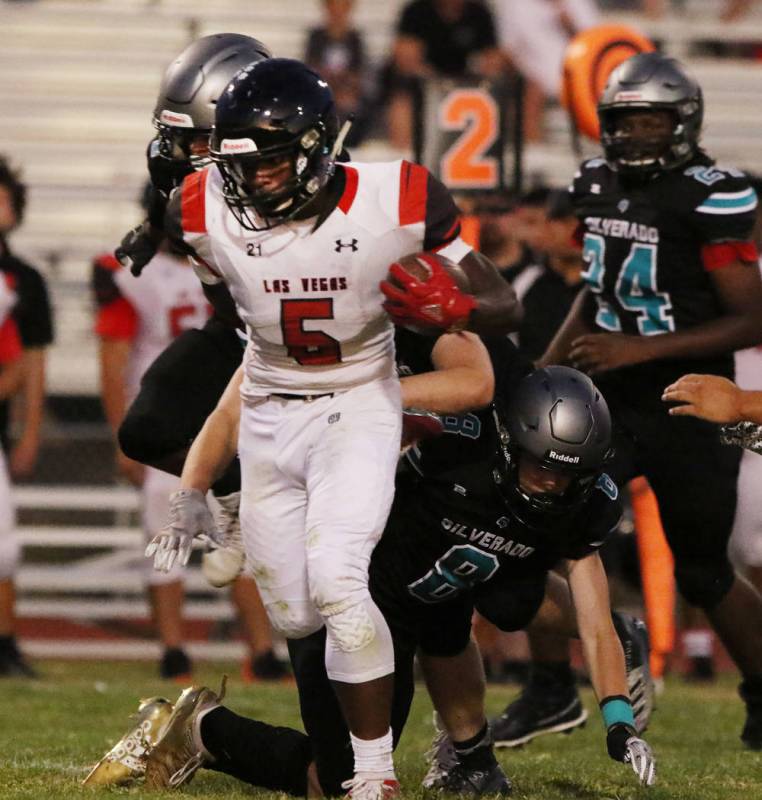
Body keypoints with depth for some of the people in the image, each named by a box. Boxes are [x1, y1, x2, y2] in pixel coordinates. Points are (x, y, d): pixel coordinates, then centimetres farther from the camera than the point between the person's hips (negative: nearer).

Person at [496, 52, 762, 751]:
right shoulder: (598, 186, 4)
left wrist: (641, 349, -23)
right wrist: (550, 365, 10)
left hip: (687, 412, -5)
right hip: (609, 402, 5)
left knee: (703, 574, 8)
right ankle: (553, 688, 2)